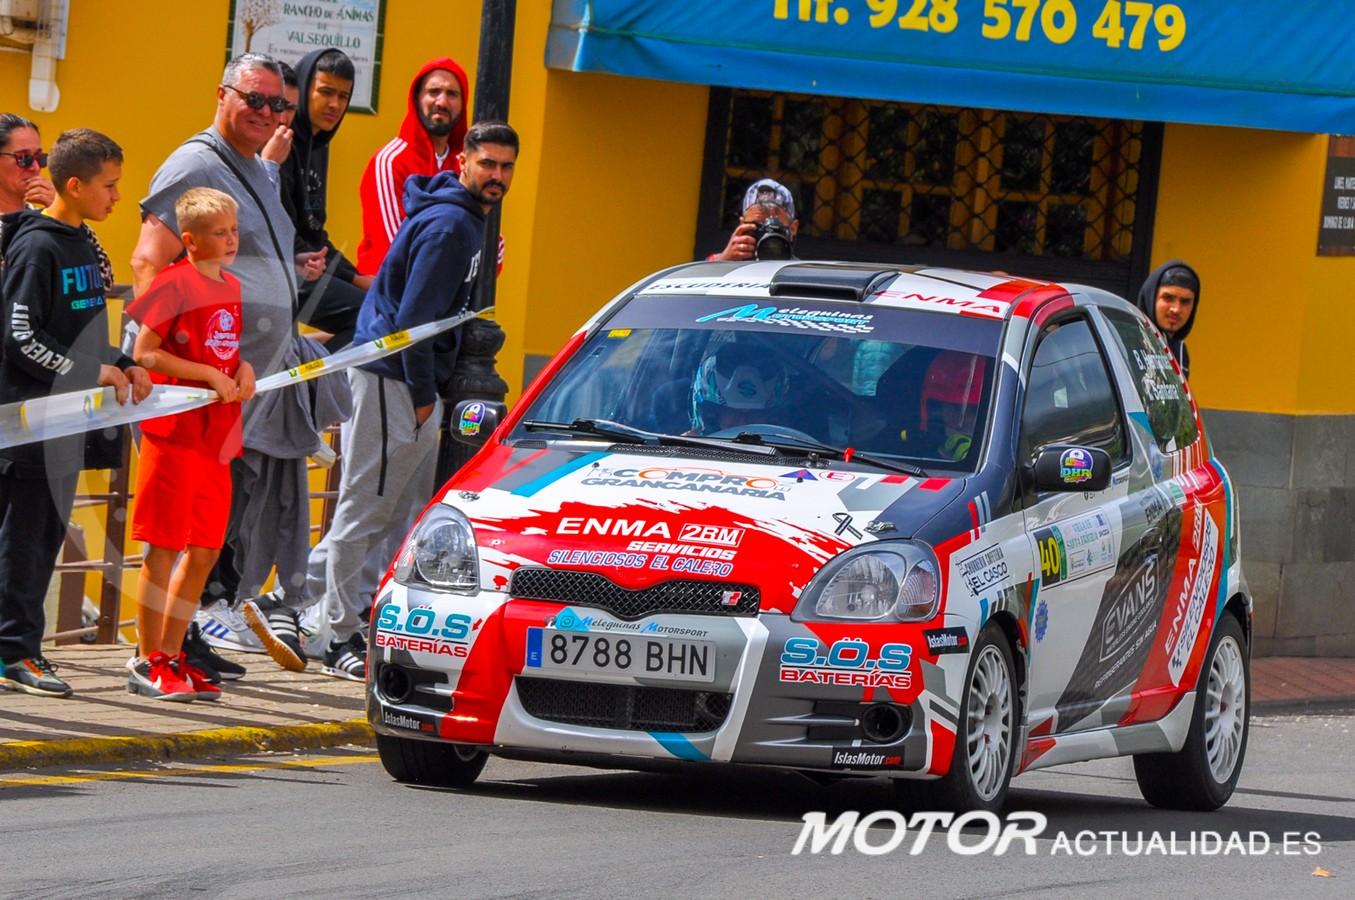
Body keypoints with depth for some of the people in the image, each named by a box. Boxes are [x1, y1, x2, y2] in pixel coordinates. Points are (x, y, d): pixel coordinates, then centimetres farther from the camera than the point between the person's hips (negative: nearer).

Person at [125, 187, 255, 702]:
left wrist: (243, 369, 3)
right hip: (174, 432, -8)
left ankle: (171, 655, 19)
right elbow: (143, 354, -14)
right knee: (163, 548, -3)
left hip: (217, 437, 8)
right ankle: (148, 662, 2)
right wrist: (210, 375, -15)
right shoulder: (175, 283, -10)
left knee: (205, 552, 10)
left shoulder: (231, 287, 14)